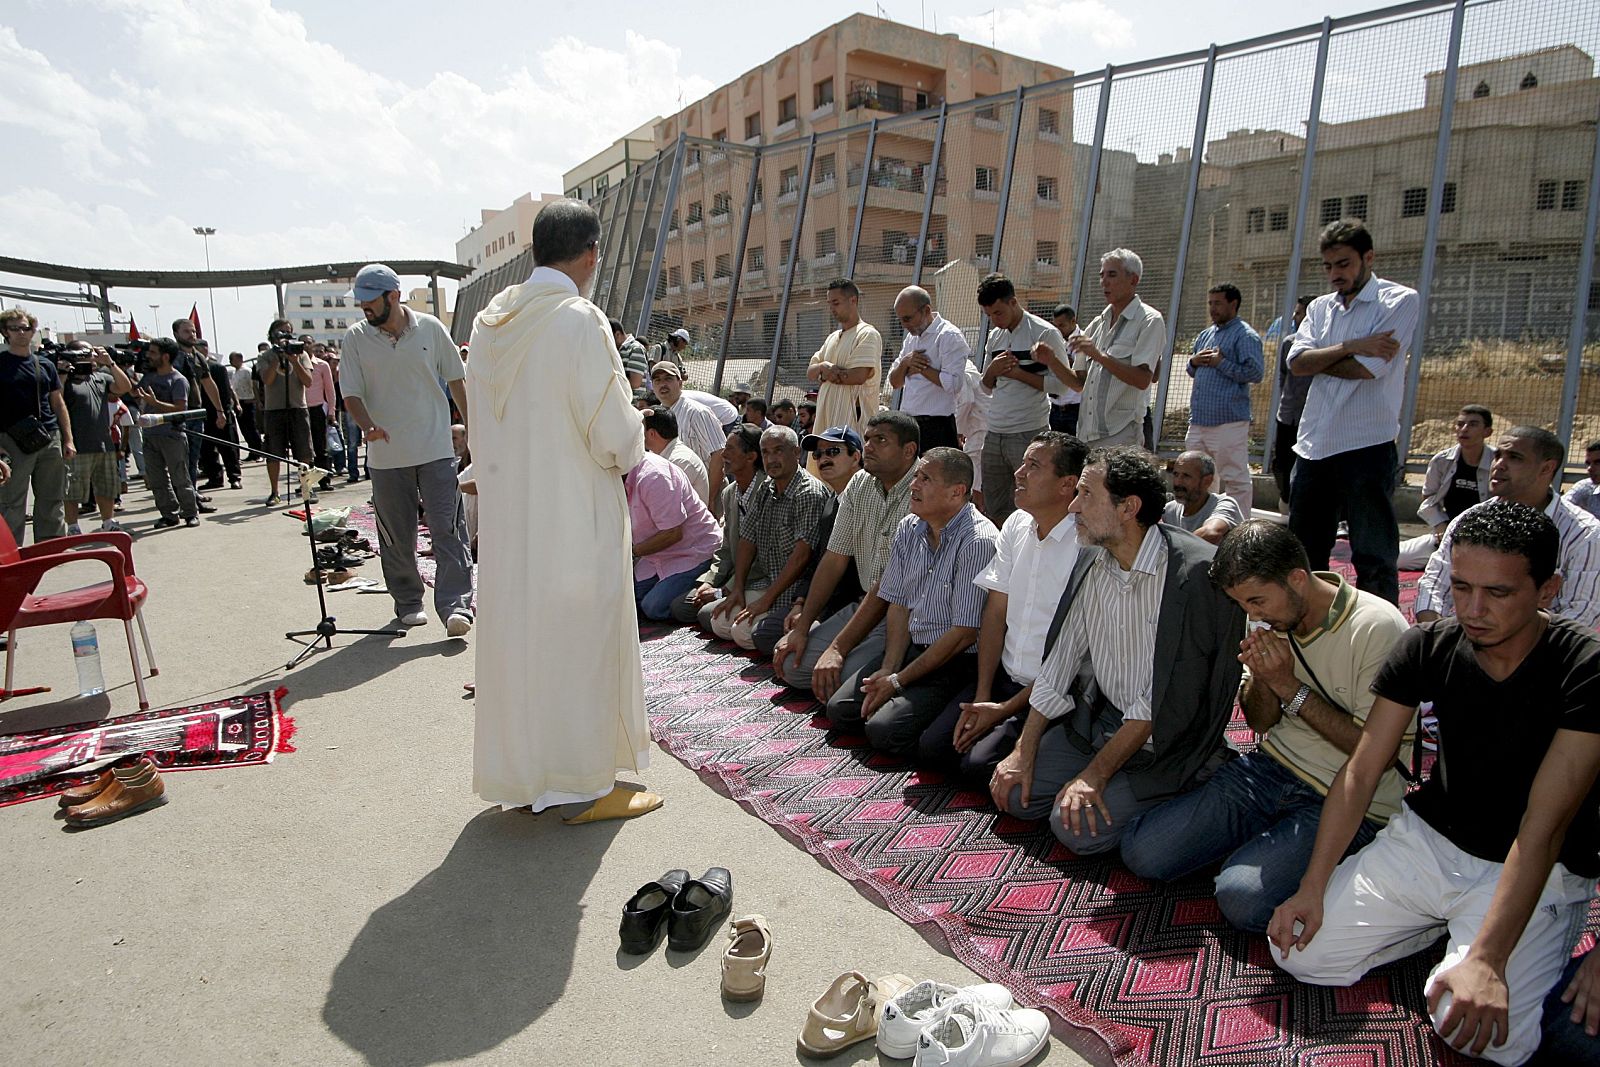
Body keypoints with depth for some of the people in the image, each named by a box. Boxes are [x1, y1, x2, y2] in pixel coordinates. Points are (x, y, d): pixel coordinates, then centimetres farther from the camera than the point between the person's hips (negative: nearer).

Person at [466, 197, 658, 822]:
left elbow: (480, 426, 12)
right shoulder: (581, 321, -16)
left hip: (505, 512, 7)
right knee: (579, 639, 4)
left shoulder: (489, 321, 5)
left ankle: (520, 774, 29)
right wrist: (628, 453, 5)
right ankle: (583, 784, 16)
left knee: (516, 634, 15)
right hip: (575, 518, -7)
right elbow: (616, 436, -16)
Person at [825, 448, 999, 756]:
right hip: (911, 648, 7)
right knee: (840, 709, -4)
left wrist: (898, 681, -15)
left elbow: (965, 633, -19)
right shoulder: (908, 529, 4)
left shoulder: (979, 541, -19)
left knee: (884, 730, -20)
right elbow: (898, 605, 7)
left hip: (956, 661, -7)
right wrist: (888, 670, -8)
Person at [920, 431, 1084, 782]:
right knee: (931, 749, -5)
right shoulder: (1016, 525, 3)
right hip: (1003, 677, 6)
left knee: (979, 762, -19)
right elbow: (995, 613, 5)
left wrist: (1005, 710, -13)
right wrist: (981, 697, -3)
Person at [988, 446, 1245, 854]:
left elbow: (1165, 699, -23)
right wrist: (1024, 751, 2)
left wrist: (1096, 773, -20)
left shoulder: (1194, 572, -23)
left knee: (1077, 827, -19)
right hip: (1099, 716, 7)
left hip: (1170, 740, -6)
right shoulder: (1090, 562, 0)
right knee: (1016, 794, -2)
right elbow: (1061, 661, 4)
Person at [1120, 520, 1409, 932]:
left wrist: (1290, 687, -17)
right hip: (1270, 770, 6)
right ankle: (1265, 838, 13)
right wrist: (1262, 677, -12)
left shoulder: (1377, 628, -18)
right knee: (1141, 851, -7)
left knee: (1242, 898, -28)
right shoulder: (1274, 616, 2)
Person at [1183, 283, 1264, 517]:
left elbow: (1255, 373, -14)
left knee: (1235, 479, -5)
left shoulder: (1245, 336, -4)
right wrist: (1193, 362, 6)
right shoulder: (1205, 335, 20)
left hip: (1228, 421, -8)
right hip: (1199, 419, 8)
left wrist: (1220, 363, -13)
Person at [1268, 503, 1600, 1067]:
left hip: (1537, 873, -4)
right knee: (1298, 952, -6)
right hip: (1427, 837, 4)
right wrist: (1313, 887, -12)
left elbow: (1543, 827, -25)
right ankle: (1447, 926, 14)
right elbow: (1360, 771, -7)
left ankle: (1465, 940, 5)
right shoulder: (1427, 647, -8)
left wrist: (1486, 959, -32)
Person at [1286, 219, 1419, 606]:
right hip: (1313, 446, 6)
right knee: (1303, 553, 14)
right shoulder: (1320, 308, 13)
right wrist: (1351, 347, -13)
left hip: (1367, 447, -6)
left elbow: (1367, 368, -16)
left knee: (1374, 558, 0)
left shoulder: (1400, 301, -3)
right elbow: (1297, 363, -3)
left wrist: (1317, 359, -2)